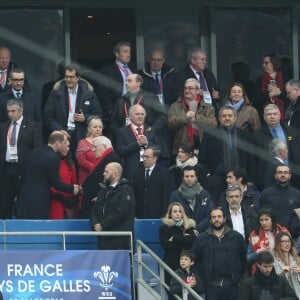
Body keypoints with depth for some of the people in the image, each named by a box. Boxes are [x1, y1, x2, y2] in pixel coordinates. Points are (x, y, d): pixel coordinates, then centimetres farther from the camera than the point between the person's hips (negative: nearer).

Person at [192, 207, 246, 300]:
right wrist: (203, 279, 2)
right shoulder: (201, 239, 4)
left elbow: (243, 259, 9)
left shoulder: (236, 237, 5)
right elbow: (196, 261, 7)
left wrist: (238, 278, 4)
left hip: (232, 285, 1)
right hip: (211, 287, 0)